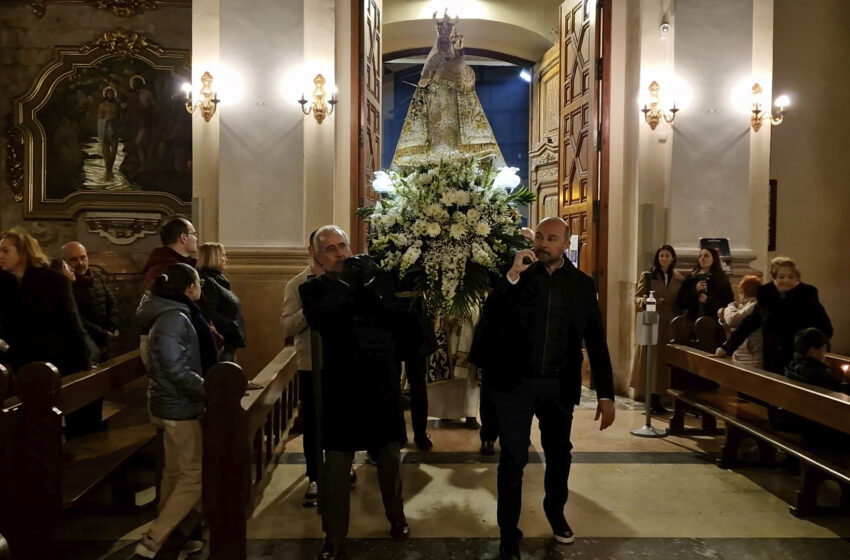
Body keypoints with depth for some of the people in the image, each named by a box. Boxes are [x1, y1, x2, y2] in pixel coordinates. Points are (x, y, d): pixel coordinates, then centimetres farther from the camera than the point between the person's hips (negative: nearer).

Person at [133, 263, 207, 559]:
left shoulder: (169, 315, 10)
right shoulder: (175, 319, -21)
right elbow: (177, 370, -27)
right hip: (179, 407, -10)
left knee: (175, 472, 18)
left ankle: (169, 534, 29)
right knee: (194, 476, -3)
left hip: (171, 404, 10)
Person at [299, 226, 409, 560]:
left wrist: (369, 283, -19)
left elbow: (394, 316, -9)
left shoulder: (376, 278, 4)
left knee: (390, 457, 17)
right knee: (336, 465, 4)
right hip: (342, 386, -2)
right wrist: (346, 282, -19)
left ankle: (396, 516, 40)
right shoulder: (314, 288, 0)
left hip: (382, 383, 2)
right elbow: (321, 320, -21)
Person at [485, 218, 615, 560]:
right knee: (513, 459, 3)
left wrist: (606, 394, -3)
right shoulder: (517, 274, -2)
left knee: (559, 454, 19)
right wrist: (512, 276, -23)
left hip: (560, 385, 2)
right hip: (516, 381, -2)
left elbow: (596, 340, 2)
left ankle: (555, 511, 44)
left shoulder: (582, 284, 1)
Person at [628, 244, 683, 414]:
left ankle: (656, 400, 10)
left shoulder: (679, 279, 11)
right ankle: (652, 401, 1)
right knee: (651, 359, -4)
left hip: (670, 324, 3)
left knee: (666, 359, 2)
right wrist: (642, 301, -25)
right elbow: (637, 297, -4)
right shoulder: (647, 276, 3)